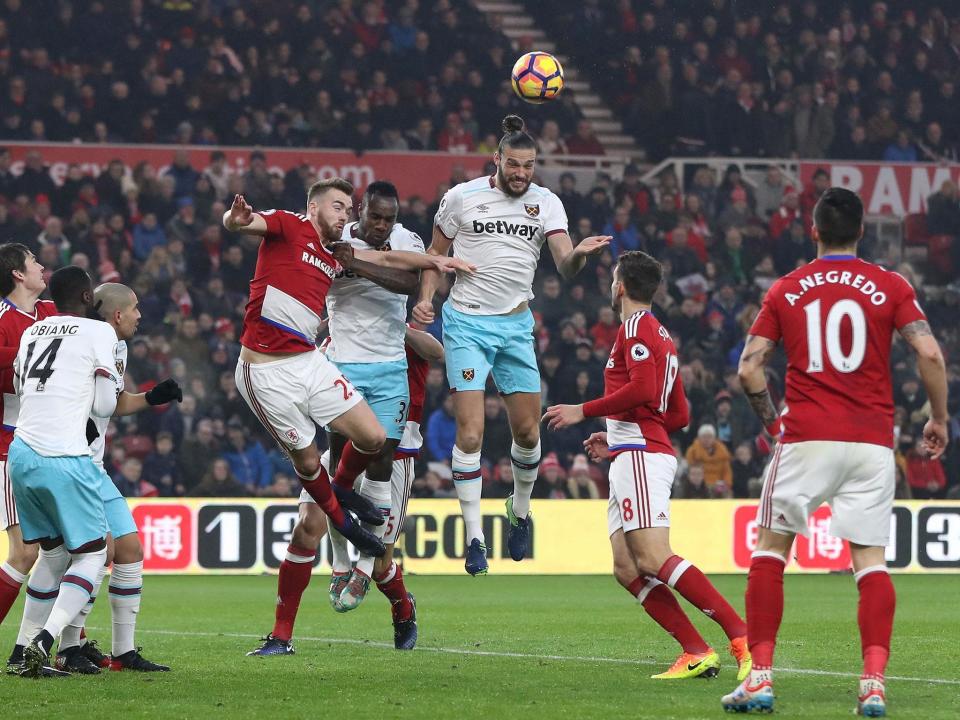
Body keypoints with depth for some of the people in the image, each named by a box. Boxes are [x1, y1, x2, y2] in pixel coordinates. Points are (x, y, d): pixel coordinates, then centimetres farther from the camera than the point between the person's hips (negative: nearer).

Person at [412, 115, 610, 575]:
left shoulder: (546, 203, 2)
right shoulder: (462, 197, -3)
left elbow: (565, 266, -8)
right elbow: (437, 251, 9)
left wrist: (579, 254, -31)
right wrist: (425, 298, -6)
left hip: (516, 324, 3)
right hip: (466, 322, -3)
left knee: (528, 432, 4)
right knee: (470, 433, -12)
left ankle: (520, 512, 32)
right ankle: (474, 537, -7)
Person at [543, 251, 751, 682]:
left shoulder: (635, 327, -4)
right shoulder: (661, 335, 25)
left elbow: (643, 390, -20)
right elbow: (680, 415, 26)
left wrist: (584, 411, -12)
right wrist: (616, 438, 29)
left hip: (640, 454, -10)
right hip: (631, 457, 10)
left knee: (654, 558, -20)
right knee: (627, 569, 2)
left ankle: (742, 637, -27)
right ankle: (696, 653, -7)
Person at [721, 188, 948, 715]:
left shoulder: (785, 290, 7)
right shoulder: (890, 287, 4)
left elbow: (749, 368, 2)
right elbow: (930, 355, -6)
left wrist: (770, 419, 16)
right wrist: (938, 419, 6)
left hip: (806, 439, 0)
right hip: (872, 442, 0)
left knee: (769, 549, 9)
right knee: (870, 558, 3)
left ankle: (760, 677, 0)